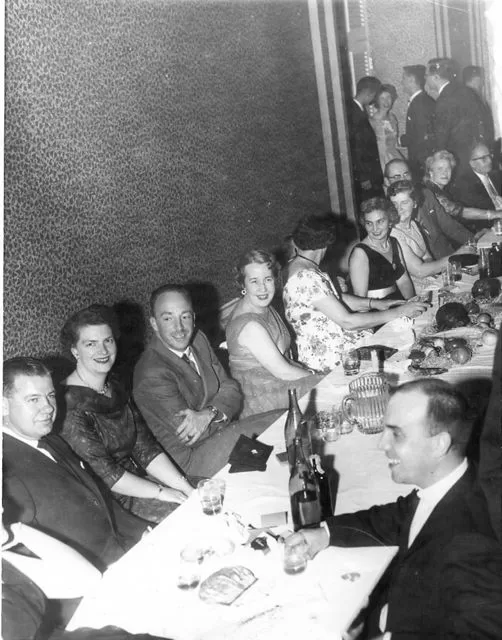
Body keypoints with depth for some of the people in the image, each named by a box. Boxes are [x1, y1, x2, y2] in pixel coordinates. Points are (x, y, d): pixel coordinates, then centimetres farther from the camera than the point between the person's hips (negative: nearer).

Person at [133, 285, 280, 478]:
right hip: (189, 459, -8)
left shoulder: (198, 340, 3)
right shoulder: (151, 375, -23)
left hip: (217, 431, 8)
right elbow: (190, 436, -21)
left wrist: (208, 415, -18)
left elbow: (231, 391, 1)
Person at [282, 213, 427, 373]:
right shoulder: (307, 279, -25)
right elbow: (347, 321, -24)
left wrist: (374, 303, 4)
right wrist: (397, 313, -16)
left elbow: (336, 297, 15)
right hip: (328, 355, -10)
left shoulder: (295, 265, 7)